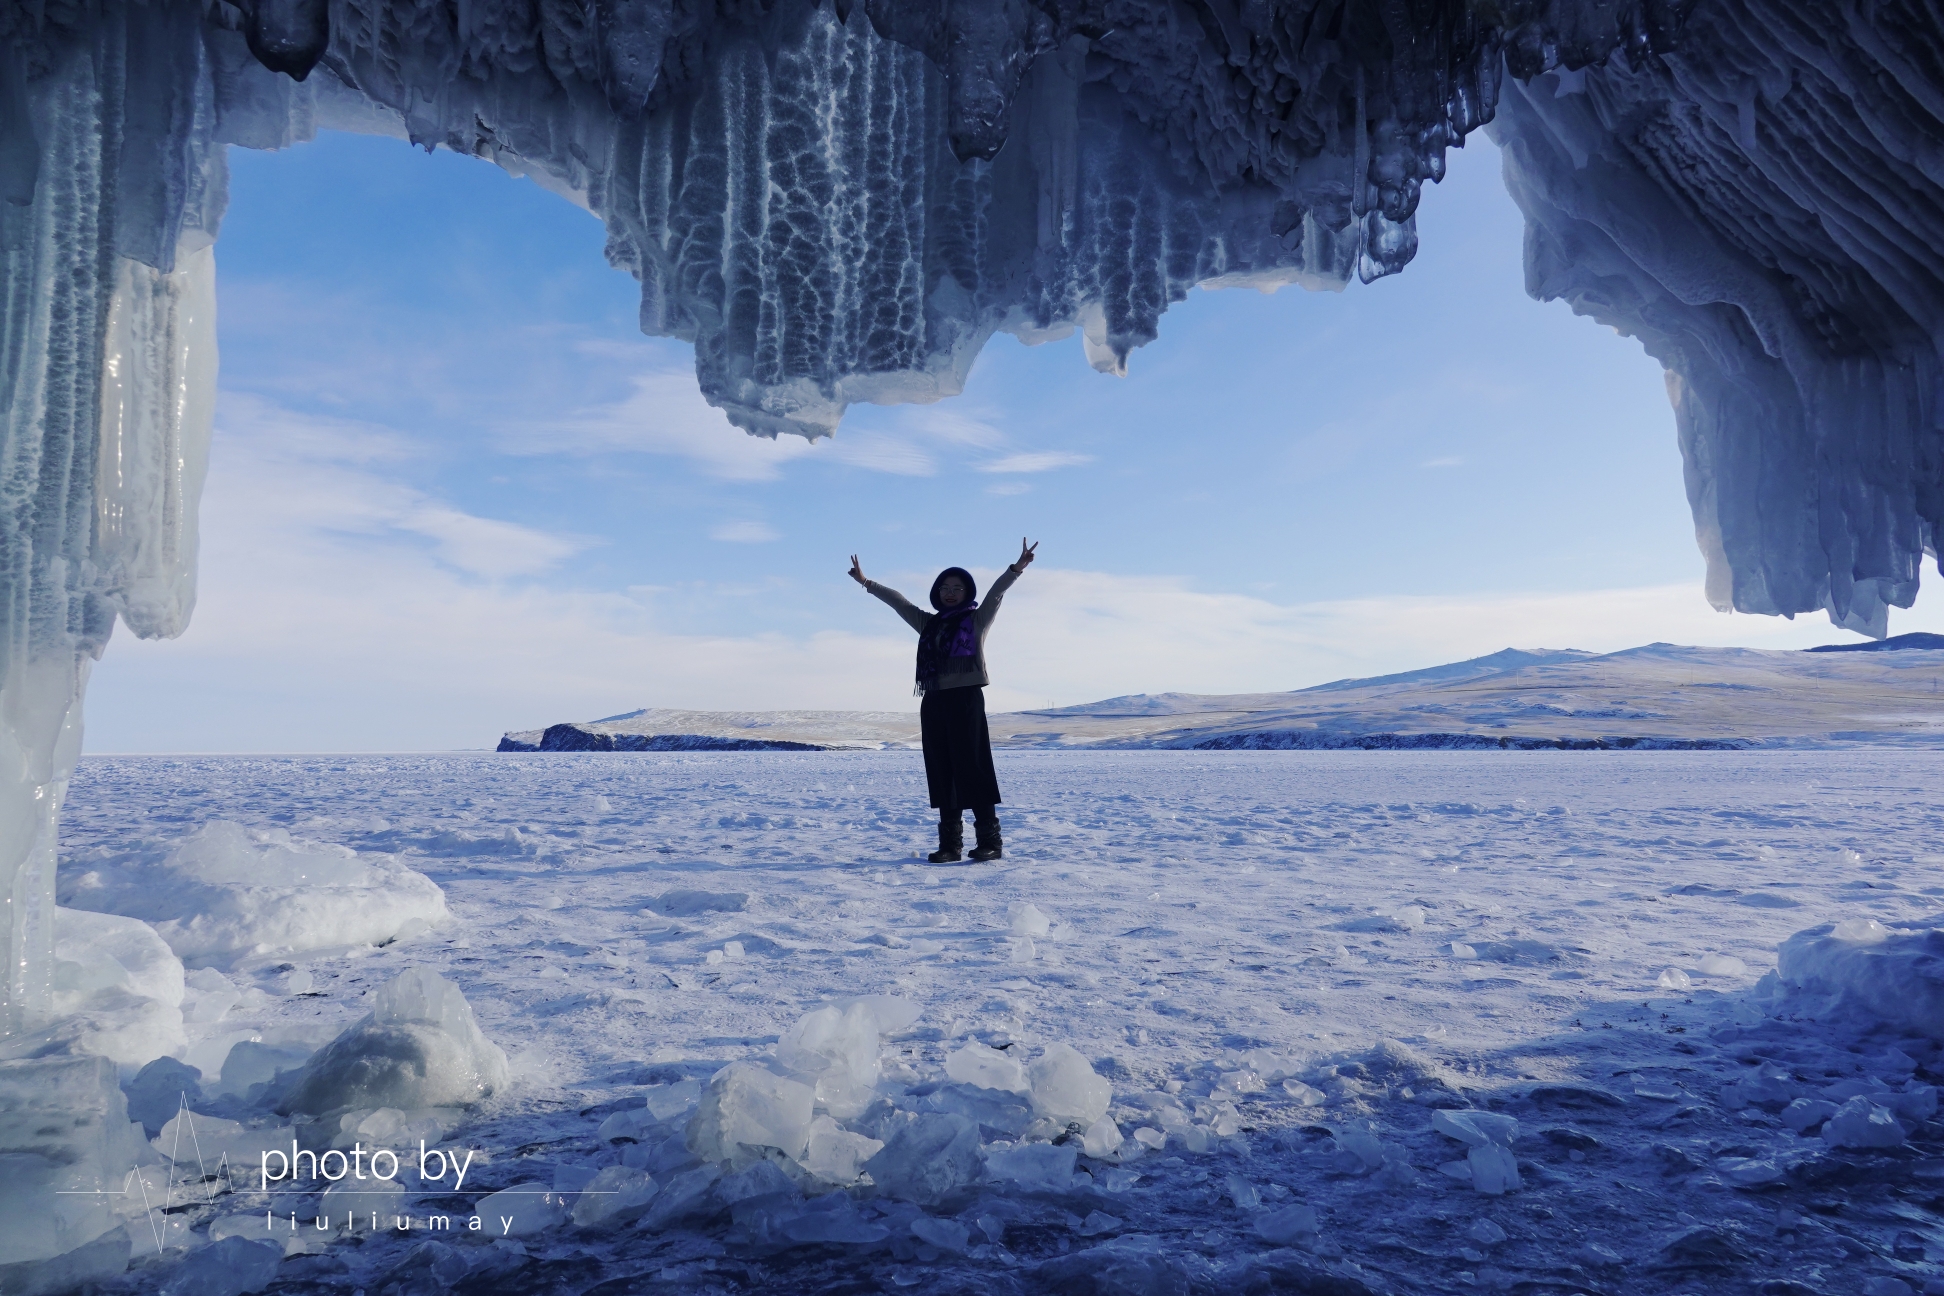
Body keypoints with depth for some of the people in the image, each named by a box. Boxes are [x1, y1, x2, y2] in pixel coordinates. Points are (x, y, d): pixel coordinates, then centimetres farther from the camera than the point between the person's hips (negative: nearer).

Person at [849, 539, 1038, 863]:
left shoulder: (976, 620, 4)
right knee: (941, 772, 3)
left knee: (973, 769, -8)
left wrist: (1016, 569, -25)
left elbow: (995, 593, -11)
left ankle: (990, 840, -5)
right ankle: (950, 843, 6)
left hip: (966, 699, -5)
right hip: (933, 702, 5)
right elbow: (898, 601, 23)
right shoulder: (928, 623, 17)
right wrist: (866, 583, 25)